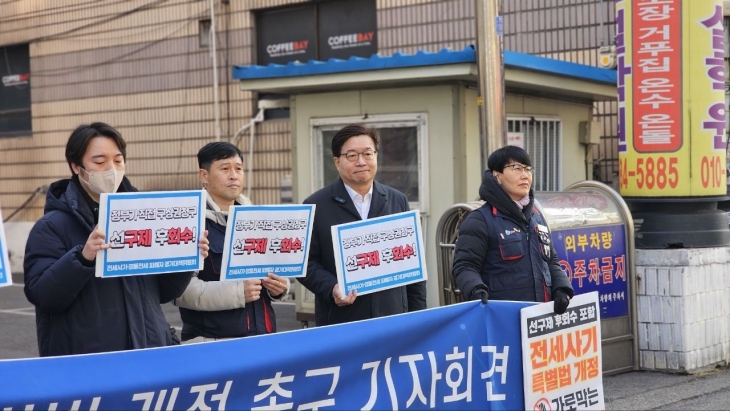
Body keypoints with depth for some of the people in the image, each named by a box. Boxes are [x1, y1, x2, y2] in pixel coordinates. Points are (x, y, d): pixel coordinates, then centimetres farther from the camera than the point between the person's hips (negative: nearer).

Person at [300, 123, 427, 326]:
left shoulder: (398, 201, 10)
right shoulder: (317, 206, 1)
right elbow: (306, 261, -1)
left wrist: (418, 316, 8)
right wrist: (332, 288, -18)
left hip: (393, 318, 3)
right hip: (340, 323, -2)